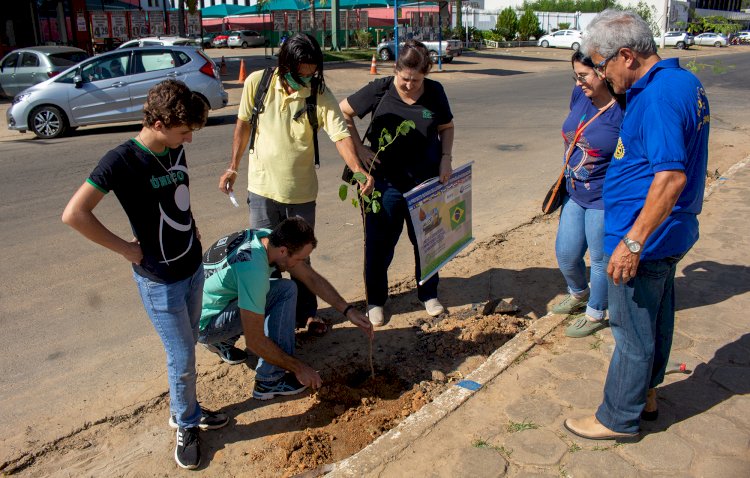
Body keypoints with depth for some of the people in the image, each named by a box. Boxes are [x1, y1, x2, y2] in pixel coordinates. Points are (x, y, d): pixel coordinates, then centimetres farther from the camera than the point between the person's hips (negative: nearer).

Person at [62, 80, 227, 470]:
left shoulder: (175, 150, 0)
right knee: (182, 357, 4)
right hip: (160, 280, -6)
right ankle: (187, 425, 26)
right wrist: (125, 248, -19)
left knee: (186, 350, 20)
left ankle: (184, 410, 40)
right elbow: (74, 214, -25)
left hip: (193, 267, 7)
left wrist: (192, 230, 7)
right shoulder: (121, 161, -21)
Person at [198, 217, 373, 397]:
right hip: (204, 326, -9)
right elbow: (255, 341, -29)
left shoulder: (269, 237, -9)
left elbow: (311, 278, 1)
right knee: (286, 291, -19)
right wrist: (299, 368, -19)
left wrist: (348, 310, -5)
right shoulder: (253, 271, -34)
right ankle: (270, 381, -12)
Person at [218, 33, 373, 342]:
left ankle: (306, 313, 34)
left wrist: (358, 170, -38)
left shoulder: (320, 95, -13)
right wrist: (233, 168, 6)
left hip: (301, 191, 0)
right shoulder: (257, 83, -9)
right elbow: (243, 125, 3)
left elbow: (340, 136, -21)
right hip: (263, 188, 1)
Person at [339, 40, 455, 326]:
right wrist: (359, 148, -9)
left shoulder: (435, 92, -3)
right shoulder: (380, 90, -10)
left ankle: (429, 294, 33)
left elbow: (446, 127, 10)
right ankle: (375, 300, 23)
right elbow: (344, 112, -2)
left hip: (426, 180, 2)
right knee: (380, 241, 5)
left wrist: (446, 158, -5)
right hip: (386, 180, -2)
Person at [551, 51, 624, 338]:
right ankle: (578, 294, 47)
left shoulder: (623, 111, -21)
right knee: (565, 253, 17)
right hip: (575, 194, 7)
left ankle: (595, 314, 32)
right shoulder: (580, 96, -1)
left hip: (604, 200, -7)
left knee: (600, 259, 10)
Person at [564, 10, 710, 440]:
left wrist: (633, 241, -28)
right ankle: (646, 394, 40)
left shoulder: (658, 96, -24)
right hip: (671, 234, 11)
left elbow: (671, 176, -30)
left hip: (646, 240, -10)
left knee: (633, 332, 4)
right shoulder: (686, 82, 8)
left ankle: (619, 419, 20)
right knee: (656, 318, 22)